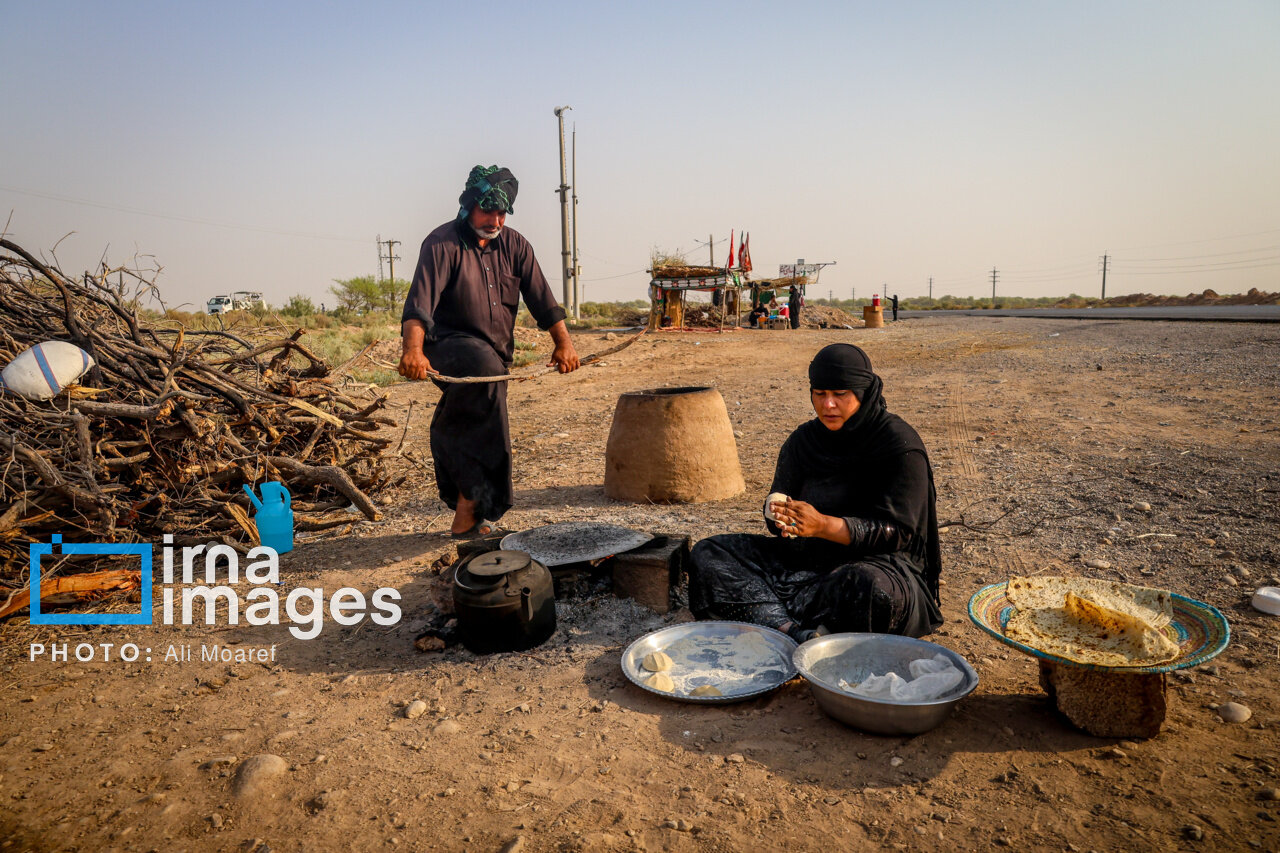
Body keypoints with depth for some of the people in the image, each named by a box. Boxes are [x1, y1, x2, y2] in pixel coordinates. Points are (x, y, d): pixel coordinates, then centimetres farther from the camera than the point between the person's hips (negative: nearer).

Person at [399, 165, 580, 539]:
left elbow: (541, 297, 3)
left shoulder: (514, 245, 8)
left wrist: (563, 342, -10)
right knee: (485, 367, -37)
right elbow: (420, 301, -26)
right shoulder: (442, 243, -11)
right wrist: (413, 349, -43)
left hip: (495, 352, 6)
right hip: (448, 345, -6)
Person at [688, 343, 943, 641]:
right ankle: (792, 631, -32)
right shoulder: (803, 441, 5)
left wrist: (824, 525, -30)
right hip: (807, 555, 5)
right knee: (708, 555, -12)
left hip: (880, 561, -5)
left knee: (872, 587, -42)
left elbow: (897, 531, -15)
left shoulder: (900, 444, -10)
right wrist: (778, 515, -23)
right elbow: (777, 502, 4)